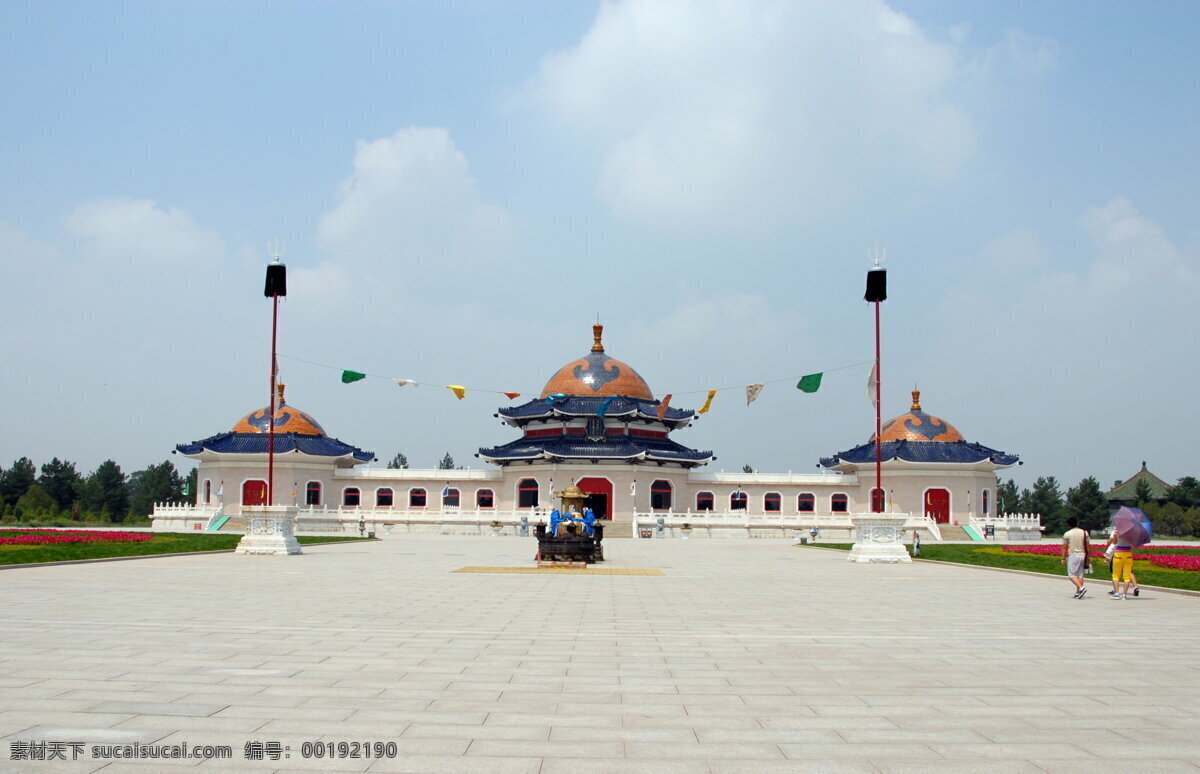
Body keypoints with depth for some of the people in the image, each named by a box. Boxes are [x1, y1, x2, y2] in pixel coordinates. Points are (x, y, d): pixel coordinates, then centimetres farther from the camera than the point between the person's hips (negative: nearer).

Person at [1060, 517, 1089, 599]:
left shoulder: (1067, 534, -5)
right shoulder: (1084, 533, 4)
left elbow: (1064, 547, -2)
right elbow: (1087, 546, 7)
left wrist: (1063, 558, 6)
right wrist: (1087, 556, 16)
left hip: (1073, 555, -4)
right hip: (1082, 555, 4)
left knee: (1072, 575, -2)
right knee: (1080, 574, 10)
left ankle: (1081, 588, -22)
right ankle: (1078, 592, 10)